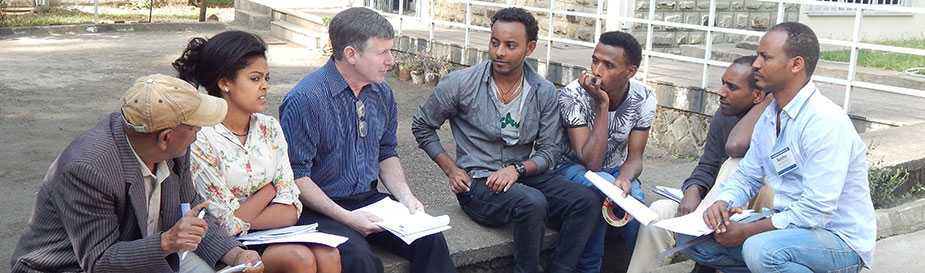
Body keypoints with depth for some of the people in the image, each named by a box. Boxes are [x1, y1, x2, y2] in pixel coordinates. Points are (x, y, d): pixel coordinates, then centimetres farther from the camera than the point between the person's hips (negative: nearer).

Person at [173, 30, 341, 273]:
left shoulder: (270, 128, 4)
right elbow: (228, 224, -15)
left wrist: (241, 222, -14)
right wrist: (269, 189, -3)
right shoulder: (201, 140, -15)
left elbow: (290, 210, -1)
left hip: (271, 235, 5)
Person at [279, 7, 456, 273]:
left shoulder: (383, 93, 6)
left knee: (431, 240, -14)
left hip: (370, 200, 6)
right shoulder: (305, 100, -17)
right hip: (321, 209, -6)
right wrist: (346, 218, -20)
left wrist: (406, 196, 0)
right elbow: (296, 176, -16)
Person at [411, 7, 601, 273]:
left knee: (588, 200, -17)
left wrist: (517, 169, -16)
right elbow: (421, 125, 5)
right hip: (476, 183, -4)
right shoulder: (460, 83, -8)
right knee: (532, 202, -33)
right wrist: (451, 170, -3)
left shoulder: (545, 92, 0)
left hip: (523, 176, 4)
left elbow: (549, 151, 3)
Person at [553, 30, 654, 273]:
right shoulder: (572, 96, -24)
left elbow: (634, 157, -10)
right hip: (574, 168, -3)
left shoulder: (644, 98, -12)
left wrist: (624, 179, -34)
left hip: (616, 171, 3)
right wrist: (602, 104, -34)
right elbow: (591, 162, -29)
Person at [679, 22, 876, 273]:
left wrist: (745, 231, -21)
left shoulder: (826, 122, -23)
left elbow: (815, 212, -27)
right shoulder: (769, 116, 5)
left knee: (761, 250, -37)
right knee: (690, 238, -2)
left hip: (840, 240, -8)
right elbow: (747, 176, 12)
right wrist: (722, 204, -10)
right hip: (788, 226, 8)